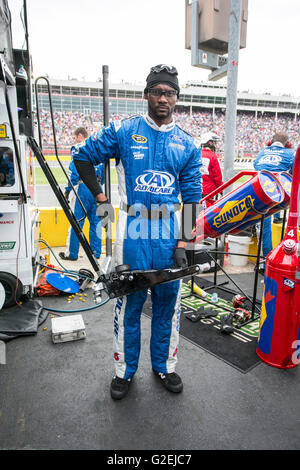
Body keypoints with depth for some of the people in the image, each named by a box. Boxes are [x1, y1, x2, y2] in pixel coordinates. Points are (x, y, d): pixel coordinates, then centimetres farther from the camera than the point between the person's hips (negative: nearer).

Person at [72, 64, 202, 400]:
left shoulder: (188, 145, 8)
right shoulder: (122, 132, 3)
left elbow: (191, 198, 5)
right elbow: (83, 157, 12)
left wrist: (182, 243, -2)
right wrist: (100, 198, 5)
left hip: (170, 232, 2)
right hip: (133, 230, -2)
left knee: (168, 302, 11)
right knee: (129, 302, 5)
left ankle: (164, 366, 34)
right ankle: (125, 370, 27)